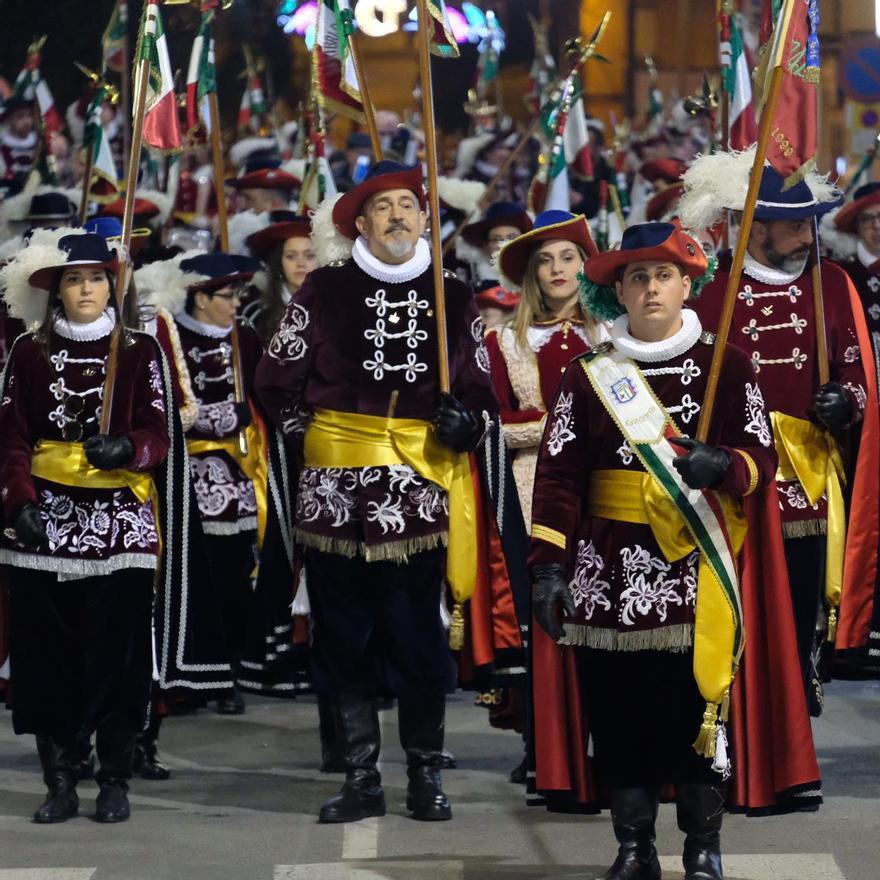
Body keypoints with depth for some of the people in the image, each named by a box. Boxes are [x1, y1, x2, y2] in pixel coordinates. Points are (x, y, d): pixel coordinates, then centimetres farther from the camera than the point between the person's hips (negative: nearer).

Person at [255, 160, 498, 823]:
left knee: (419, 636, -1)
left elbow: (483, 392, 13)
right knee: (344, 636, 4)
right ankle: (362, 779, 12)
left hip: (419, 489, 0)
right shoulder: (325, 291, 5)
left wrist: (466, 422, -6)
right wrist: (312, 434, 3)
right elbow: (278, 382, 10)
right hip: (336, 491, 0)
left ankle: (426, 775, 10)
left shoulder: (453, 298, 10)